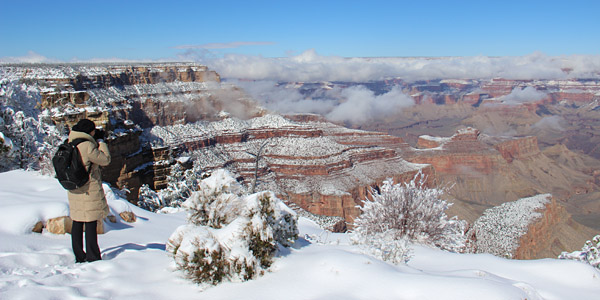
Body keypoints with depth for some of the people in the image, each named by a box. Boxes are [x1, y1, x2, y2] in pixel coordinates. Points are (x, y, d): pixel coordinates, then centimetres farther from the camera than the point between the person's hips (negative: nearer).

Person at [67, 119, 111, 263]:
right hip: (89, 191, -8)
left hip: (74, 191, 9)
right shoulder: (87, 146, -19)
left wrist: (95, 142, 11)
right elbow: (105, 159, -12)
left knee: (77, 223, 14)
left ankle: (79, 257, 23)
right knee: (91, 224, -2)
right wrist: (101, 142, -2)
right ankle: (93, 257, 3)